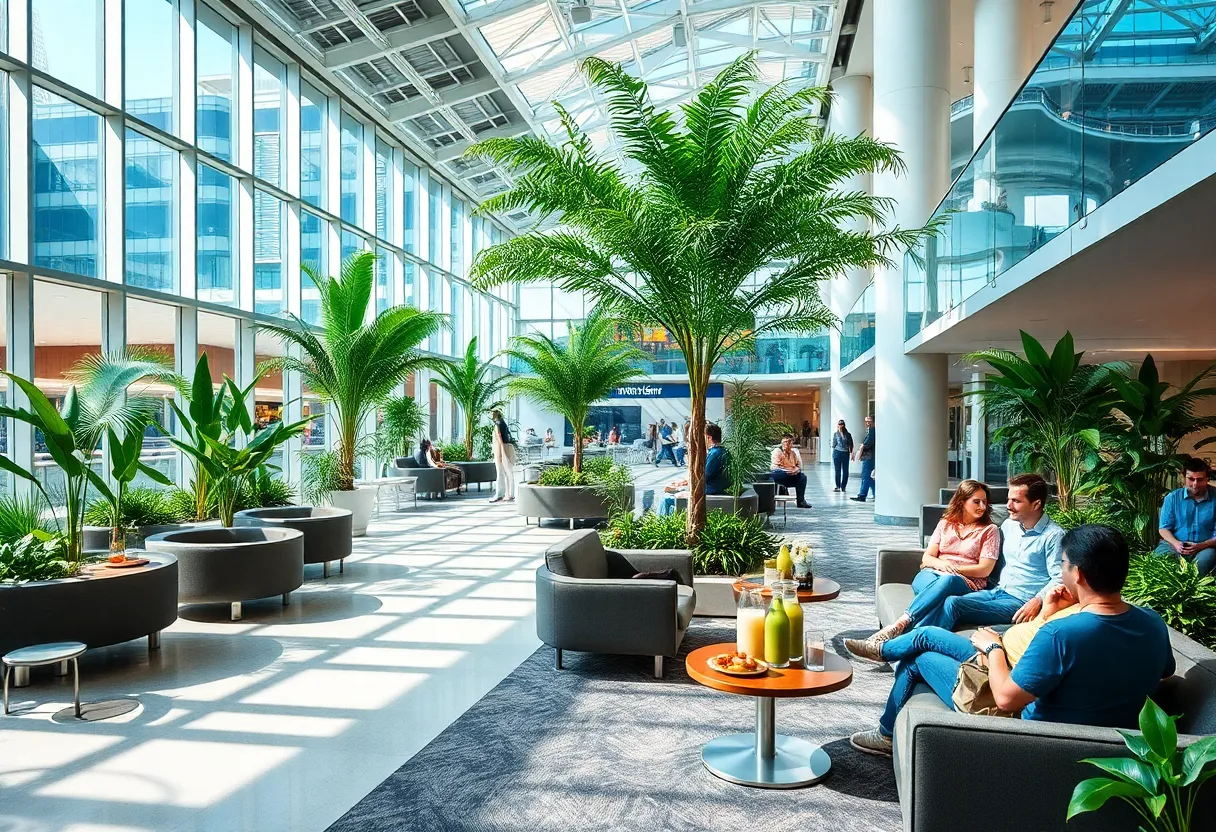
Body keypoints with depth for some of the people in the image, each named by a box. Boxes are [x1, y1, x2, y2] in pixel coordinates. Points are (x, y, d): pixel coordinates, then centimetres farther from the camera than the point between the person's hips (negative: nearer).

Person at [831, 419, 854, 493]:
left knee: (845, 471, 1)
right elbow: (833, 445, 7)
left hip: (845, 454, 0)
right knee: (837, 470, 3)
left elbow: (851, 445, 6)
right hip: (837, 453, 0)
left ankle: (843, 487, 8)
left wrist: (851, 453, -1)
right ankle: (838, 486, 9)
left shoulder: (848, 435, 4)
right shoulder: (835, 434, 4)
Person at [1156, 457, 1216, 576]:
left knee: (1205, 560, -38)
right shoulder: (1172, 498, 6)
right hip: (1173, 544, 1)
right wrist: (1175, 543, -16)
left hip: (1204, 547, -1)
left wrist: (1201, 546, -21)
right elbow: (1163, 528, 5)